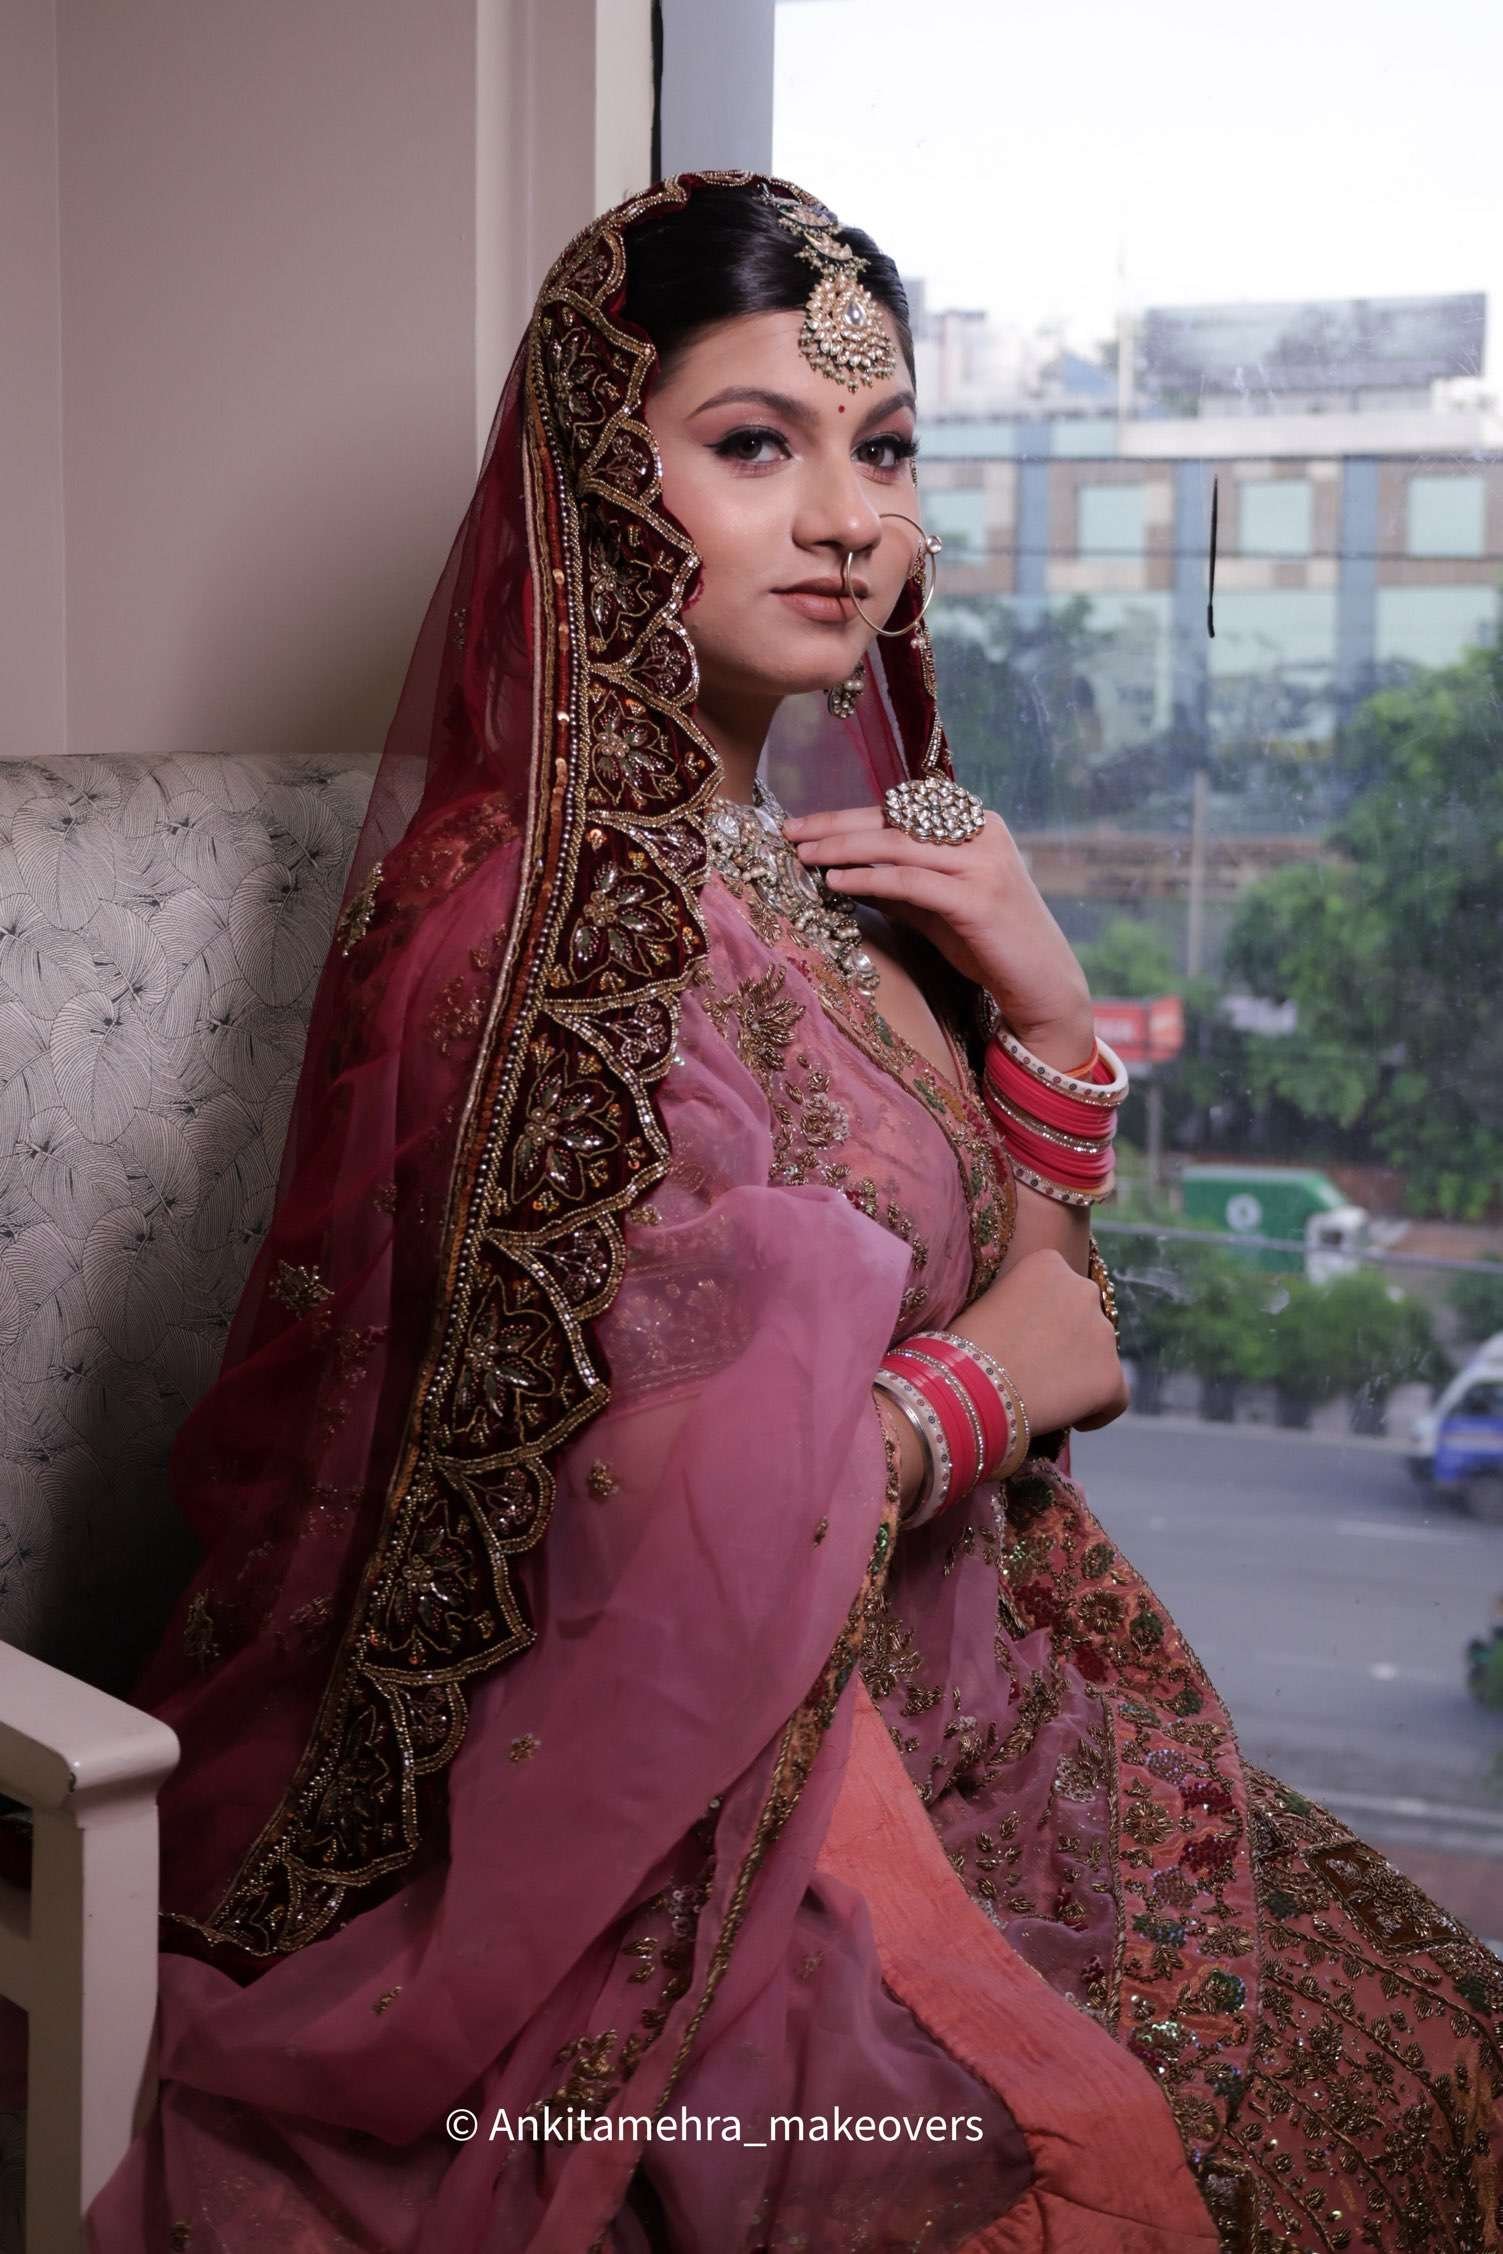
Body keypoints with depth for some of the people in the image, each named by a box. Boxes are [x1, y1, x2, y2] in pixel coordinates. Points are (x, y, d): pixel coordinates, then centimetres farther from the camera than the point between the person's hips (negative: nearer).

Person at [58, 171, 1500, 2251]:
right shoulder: (569, 932, -22)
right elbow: (680, 1544, -27)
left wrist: (1043, 1006, -4)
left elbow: (1030, 1279, 12)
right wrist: (991, 1377, -12)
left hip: (928, 1740, 8)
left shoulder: (828, 857, 5)